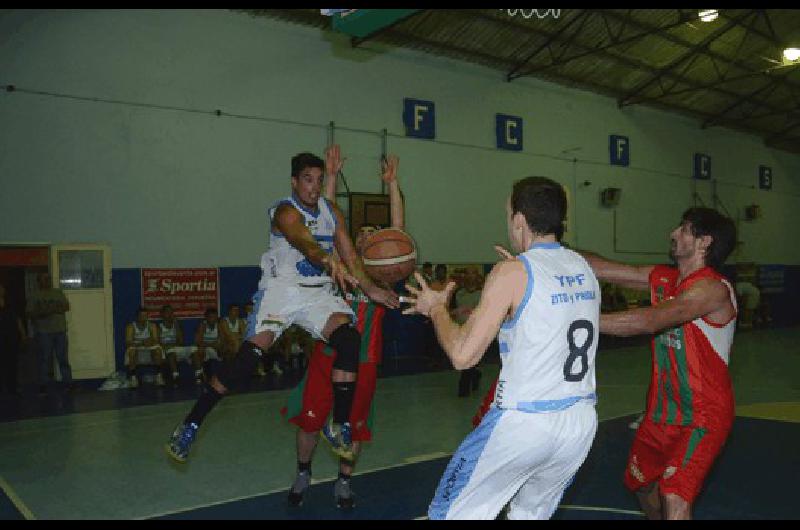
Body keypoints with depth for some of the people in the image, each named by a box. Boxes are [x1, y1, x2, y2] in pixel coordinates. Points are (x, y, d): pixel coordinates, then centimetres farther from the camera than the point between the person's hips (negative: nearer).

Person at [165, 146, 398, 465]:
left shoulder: (331, 211, 6)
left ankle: (339, 426, -6)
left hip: (319, 292, 5)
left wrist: (369, 288, -6)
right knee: (249, 356, -16)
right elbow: (306, 245, -36)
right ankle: (190, 424, -2)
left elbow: (348, 253, 5)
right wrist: (329, 261, -57)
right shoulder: (286, 212, -16)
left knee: (349, 340, -18)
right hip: (281, 289, -5)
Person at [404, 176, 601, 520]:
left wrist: (436, 308, 2)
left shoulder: (511, 273, -13)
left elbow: (463, 355, -15)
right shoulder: (584, 269, 6)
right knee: (532, 514, 26)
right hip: (581, 423, 7)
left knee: (452, 512, 10)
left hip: (524, 423, -7)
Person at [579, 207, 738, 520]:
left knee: (674, 498, -20)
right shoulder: (662, 278, 4)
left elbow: (647, 321, -34)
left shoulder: (713, 288, -22)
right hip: (662, 411, 8)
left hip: (703, 417, -8)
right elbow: (602, 269, 3)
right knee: (640, 482, 23)